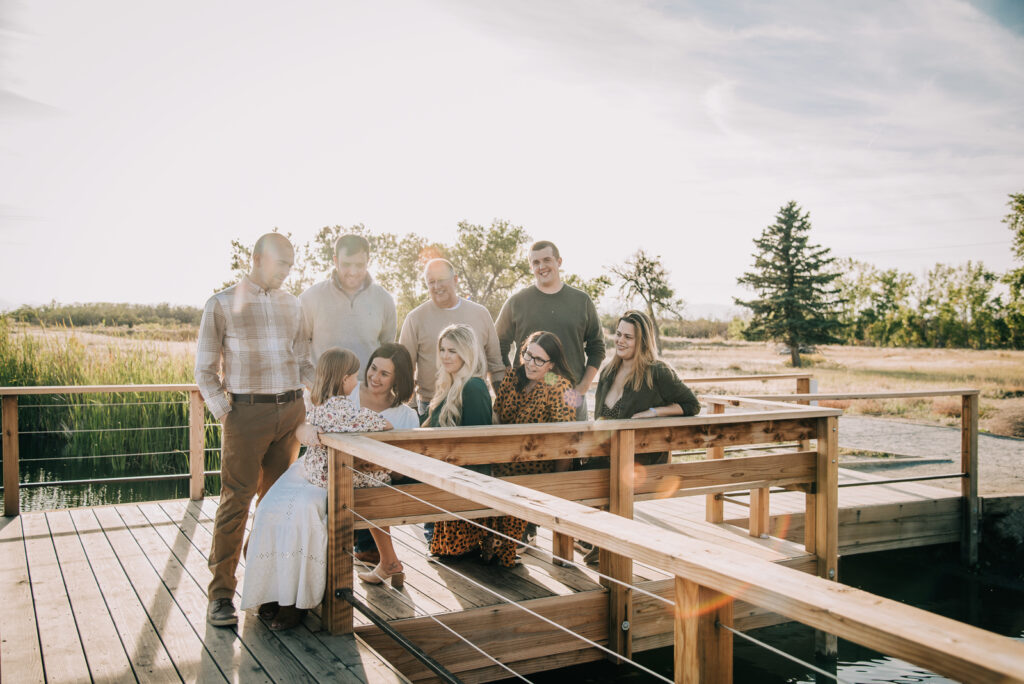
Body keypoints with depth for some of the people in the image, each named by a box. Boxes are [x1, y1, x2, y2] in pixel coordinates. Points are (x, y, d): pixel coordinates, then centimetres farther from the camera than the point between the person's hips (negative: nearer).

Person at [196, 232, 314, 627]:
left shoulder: (292, 305, 13)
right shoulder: (222, 305, 1)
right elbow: (206, 371, 1)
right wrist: (225, 415, -10)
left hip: (290, 410, 4)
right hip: (247, 412, -4)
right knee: (236, 501, -5)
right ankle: (221, 594, 2)